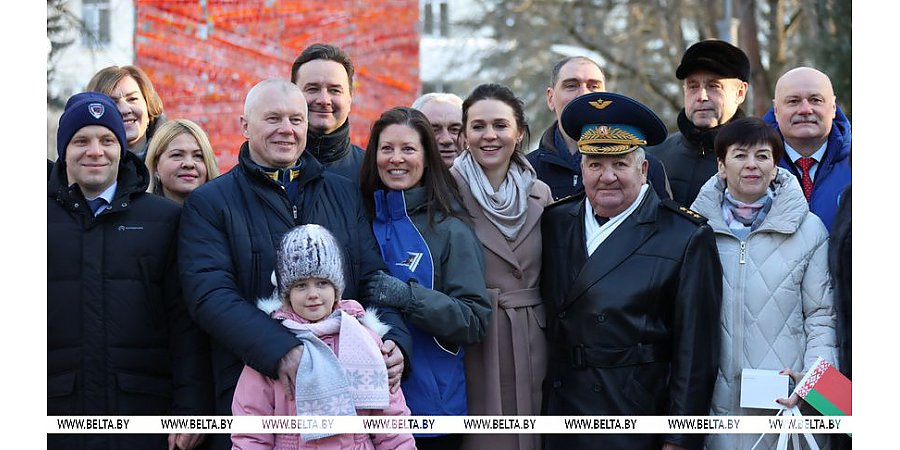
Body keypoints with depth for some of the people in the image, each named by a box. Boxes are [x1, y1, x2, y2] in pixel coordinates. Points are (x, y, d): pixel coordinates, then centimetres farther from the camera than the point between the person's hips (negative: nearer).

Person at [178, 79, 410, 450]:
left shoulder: (345, 194, 15)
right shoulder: (209, 203, 1)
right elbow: (211, 295, -11)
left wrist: (394, 339, -8)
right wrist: (281, 352, -25)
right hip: (251, 389, -3)